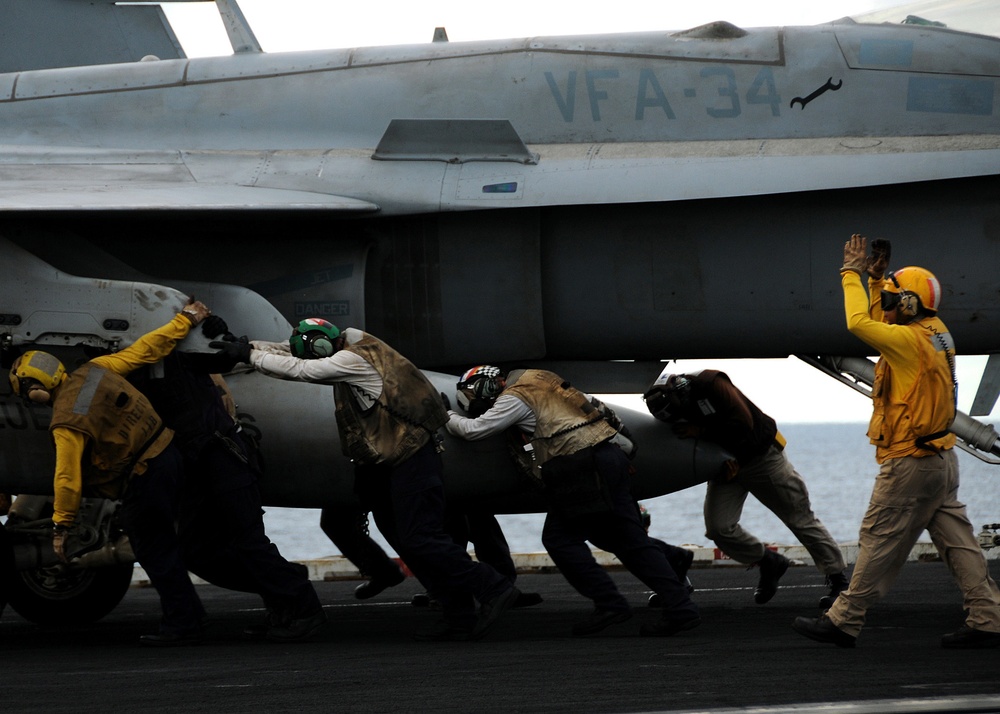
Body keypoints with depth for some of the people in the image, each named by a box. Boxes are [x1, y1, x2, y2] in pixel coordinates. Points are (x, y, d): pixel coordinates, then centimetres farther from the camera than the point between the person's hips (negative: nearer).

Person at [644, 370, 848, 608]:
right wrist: (722, 463, -19)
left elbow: (743, 422, -27)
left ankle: (838, 579, 8)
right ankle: (769, 564, 16)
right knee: (718, 527, -8)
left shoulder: (710, 384, -28)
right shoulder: (669, 409, -10)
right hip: (726, 466, 5)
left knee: (800, 518, -1)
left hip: (761, 453, -5)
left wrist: (701, 432, -26)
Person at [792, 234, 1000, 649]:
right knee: (956, 540, 8)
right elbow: (879, 324, 26)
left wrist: (851, 274, -10)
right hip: (941, 457, 9)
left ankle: (844, 622, 4)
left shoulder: (912, 341, -17)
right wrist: (875, 278, 19)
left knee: (879, 541, -2)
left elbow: (860, 324, -22)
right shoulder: (935, 332, 11)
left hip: (910, 464, -9)